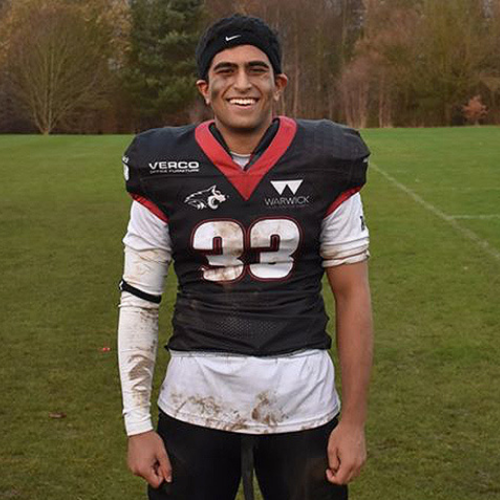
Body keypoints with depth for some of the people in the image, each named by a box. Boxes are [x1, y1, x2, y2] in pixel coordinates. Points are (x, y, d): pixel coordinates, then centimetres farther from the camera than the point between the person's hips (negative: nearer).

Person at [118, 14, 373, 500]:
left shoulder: (324, 165, -2)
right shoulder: (164, 168, -1)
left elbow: (352, 295, 1)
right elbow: (138, 301, 2)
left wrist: (354, 420, -1)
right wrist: (137, 424, 0)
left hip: (303, 407, 0)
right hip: (194, 405, 0)